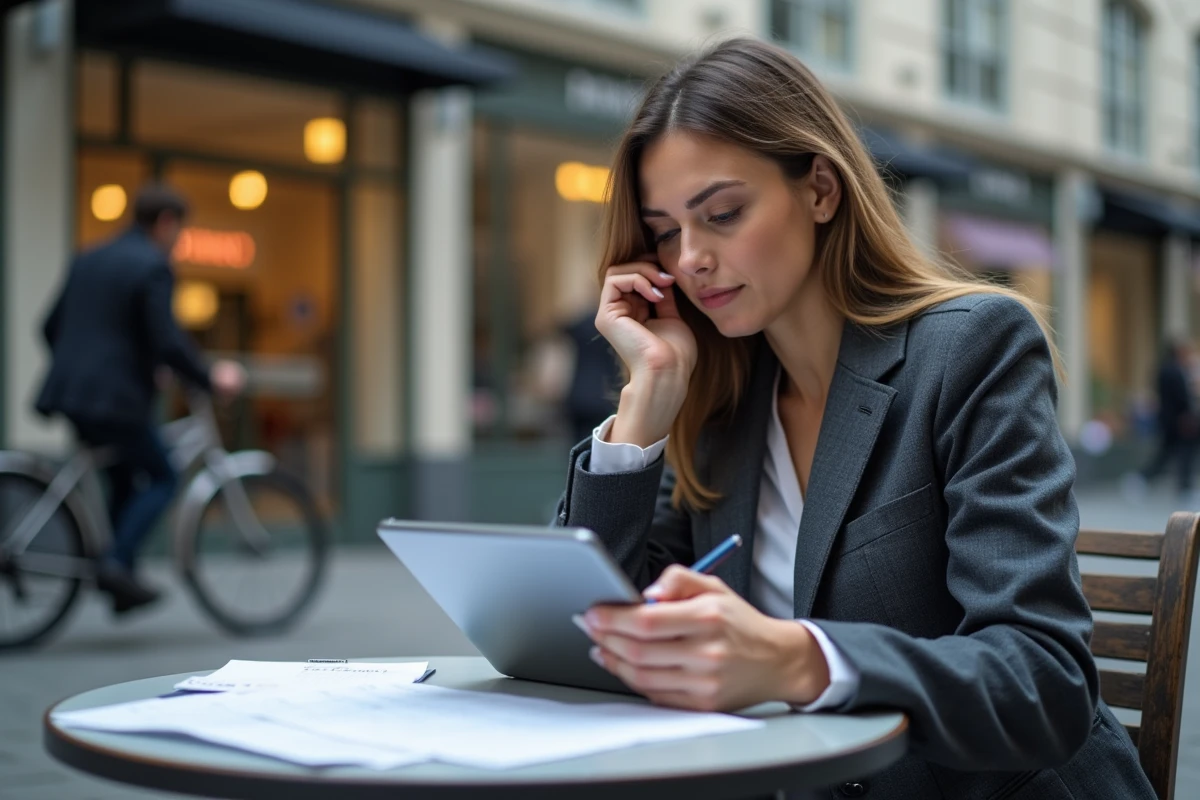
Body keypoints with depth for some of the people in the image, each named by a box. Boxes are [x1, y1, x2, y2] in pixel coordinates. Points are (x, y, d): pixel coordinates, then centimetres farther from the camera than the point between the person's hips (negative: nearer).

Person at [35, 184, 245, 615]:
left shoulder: (87, 260, 17)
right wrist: (210, 379, -6)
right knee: (160, 478, 6)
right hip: (116, 398, -8)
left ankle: (122, 584, 17)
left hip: (71, 393, 8)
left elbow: (51, 327, 21)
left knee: (124, 477, 19)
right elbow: (167, 343, -17)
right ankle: (117, 562, -9)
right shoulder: (153, 267, -9)